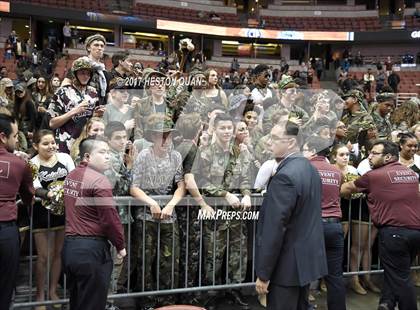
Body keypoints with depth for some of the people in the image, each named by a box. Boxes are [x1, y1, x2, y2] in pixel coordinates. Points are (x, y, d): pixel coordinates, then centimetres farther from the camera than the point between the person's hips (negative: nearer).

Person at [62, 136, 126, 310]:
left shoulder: (71, 176, 10)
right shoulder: (99, 180, -16)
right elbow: (110, 219, -16)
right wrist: (121, 246, -5)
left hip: (69, 246, 8)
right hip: (91, 249, -8)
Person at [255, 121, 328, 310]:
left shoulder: (284, 176, -22)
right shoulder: (310, 169, 7)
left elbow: (275, 229, -23)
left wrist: (263, 274, -17)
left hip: (288, 265, -9)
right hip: (309, 258, 9)